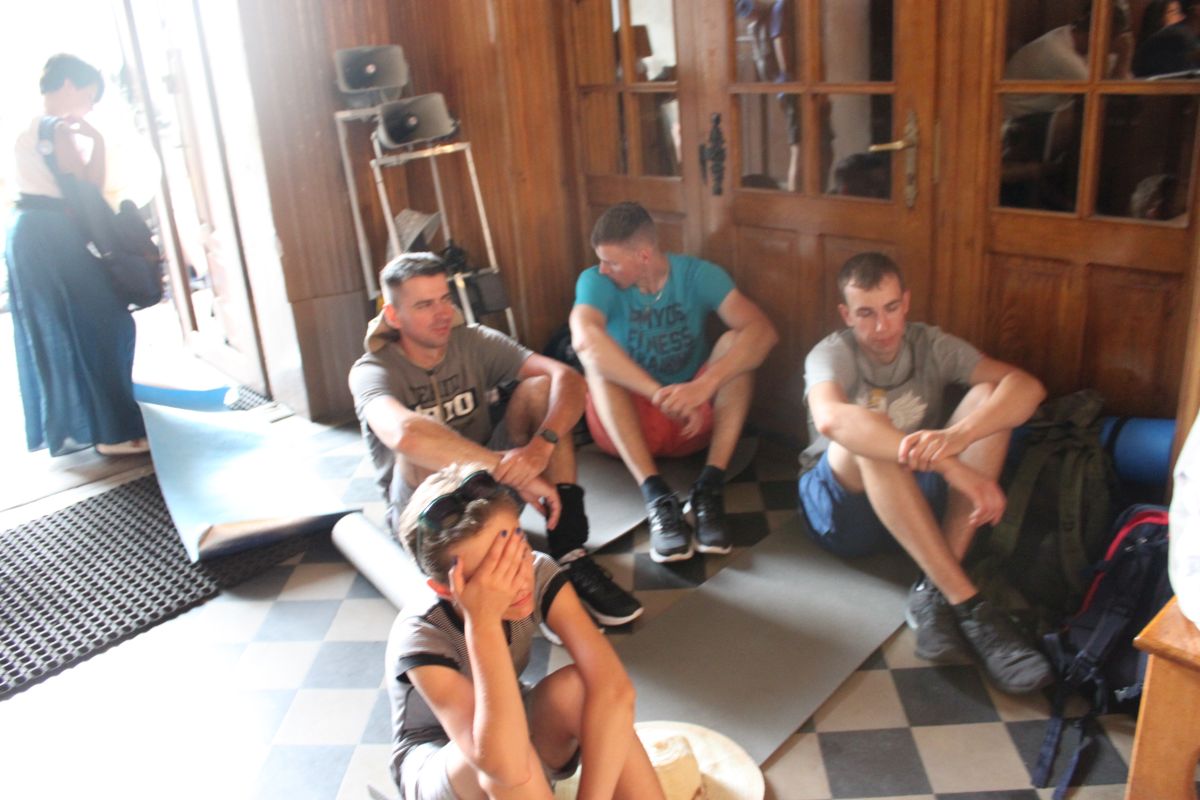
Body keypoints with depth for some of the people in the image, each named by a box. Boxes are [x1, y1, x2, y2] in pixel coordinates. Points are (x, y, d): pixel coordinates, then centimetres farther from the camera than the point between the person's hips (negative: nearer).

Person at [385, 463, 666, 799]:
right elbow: (503, 764, -45)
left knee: (579, 688, -29)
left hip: (514, 728, 4)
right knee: (502, 759, -39)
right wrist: (483, 622, -48)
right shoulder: (420, 636, -33)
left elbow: (614, 686, -32)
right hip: (435, 760, -3)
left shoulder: (538, 574, -23)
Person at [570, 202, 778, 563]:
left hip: (695, 421, 1)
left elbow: (763, 331, -23)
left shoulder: (697, 274, -8)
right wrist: (662, 395, -43)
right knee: (599, 362, -28)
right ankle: (656, 495, -38)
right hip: (626, 424, -1)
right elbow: (585, 339, -35)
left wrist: (704, 385, -40)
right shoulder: (596, 282, -11)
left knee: (735, 342, -21)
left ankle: (710, 486, -31)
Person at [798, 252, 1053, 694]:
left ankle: (934, 592, -32)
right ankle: (969, 605, -39)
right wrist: (947, 463, -48)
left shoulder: (931, 345, -1)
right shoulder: (832, 354, -12)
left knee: (988, 398, -20)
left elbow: (1028, 386, -17)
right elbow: (831, 419, -38)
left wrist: (957, 436, -39)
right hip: (843, 506, -3)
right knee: (867, 431, -36)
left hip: (920, 503, 4)